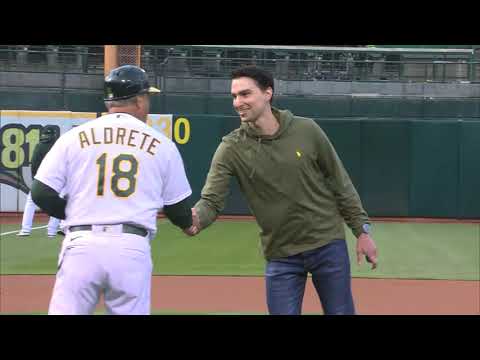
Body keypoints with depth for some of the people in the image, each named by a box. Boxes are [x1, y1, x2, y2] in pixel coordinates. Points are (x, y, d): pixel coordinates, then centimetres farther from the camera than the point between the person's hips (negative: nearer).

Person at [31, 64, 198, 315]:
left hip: (82, 245, 0)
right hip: (133, 248, 0)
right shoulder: (162, 144, 8)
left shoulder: (74, 137, 7)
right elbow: (177, 205, 16)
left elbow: (41, 193, 4)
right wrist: (188, 224, 39)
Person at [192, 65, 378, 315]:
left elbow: (340, 182, 2)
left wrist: (362, 231, 1)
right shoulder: (231, 148, -9)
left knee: (340, 312, 6)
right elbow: (211, 201, -16)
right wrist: (195, 217, -39)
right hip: (281, 255, 0)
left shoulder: (307, 130, -7)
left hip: (329, 245, 0)